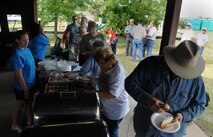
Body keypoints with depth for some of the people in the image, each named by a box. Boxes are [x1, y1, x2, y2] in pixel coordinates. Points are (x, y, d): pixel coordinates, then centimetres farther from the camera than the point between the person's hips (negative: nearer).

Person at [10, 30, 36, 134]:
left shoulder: (27, 49, -1)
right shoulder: (17, 55, -27)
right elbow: (19, 75, -25)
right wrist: (25, 90, -20)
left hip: (30, 84, 8)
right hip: (22, 87, -7)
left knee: (29, 103, 23)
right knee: (19, 105, 14)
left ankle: (30, 121, 44)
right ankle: (15, 125, 38)